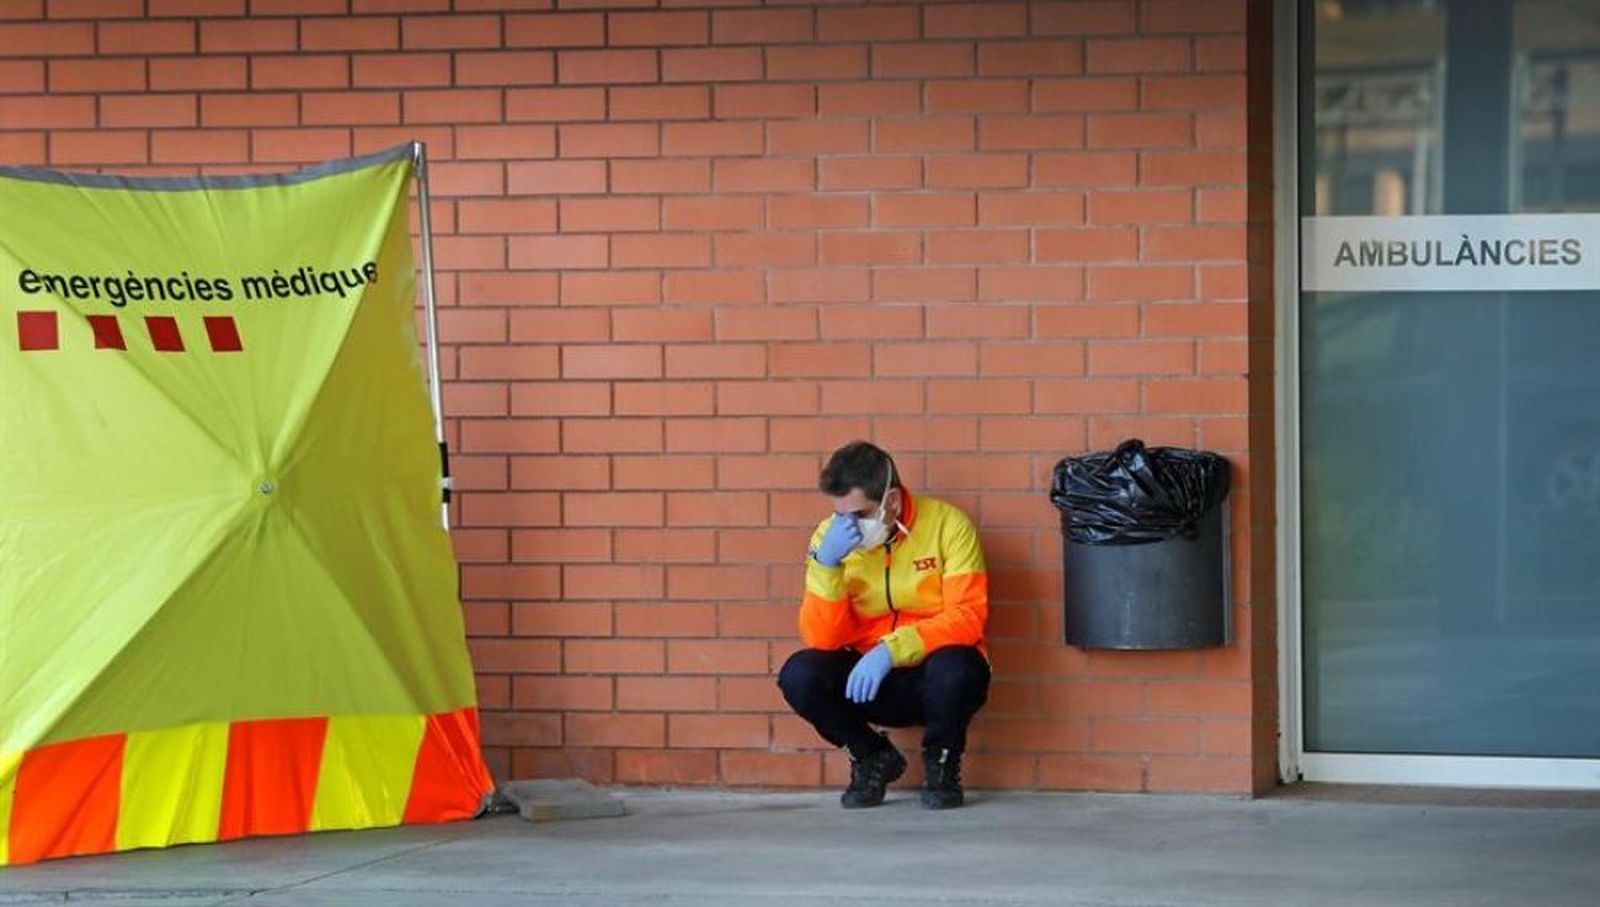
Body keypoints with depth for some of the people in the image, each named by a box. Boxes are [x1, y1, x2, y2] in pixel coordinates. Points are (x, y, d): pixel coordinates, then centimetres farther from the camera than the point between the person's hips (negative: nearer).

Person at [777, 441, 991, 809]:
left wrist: (892, 649, -29)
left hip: (934, 679, -3)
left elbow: (967, 618, -17)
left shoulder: (947, 524, -11)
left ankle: (942, 763, -4)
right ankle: (873, 758, 3)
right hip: (867, 681, 3)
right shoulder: (830, 536, -4)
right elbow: (822, 640, -10)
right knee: (798, 675, -25)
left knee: (953, 668, -36)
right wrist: (826, 564, -24)